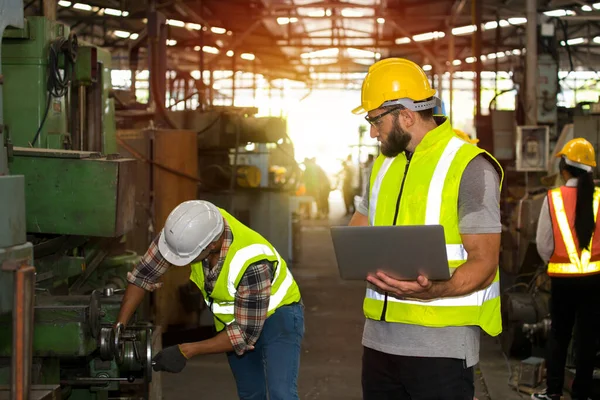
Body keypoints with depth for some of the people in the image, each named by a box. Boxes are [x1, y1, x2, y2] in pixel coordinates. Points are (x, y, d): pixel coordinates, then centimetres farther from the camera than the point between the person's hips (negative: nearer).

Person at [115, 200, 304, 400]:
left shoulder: (252, 263, -38)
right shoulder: (192, 227, -24)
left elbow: (245, 333, -30)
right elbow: (143, 273, -12)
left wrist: (185, 351, -29)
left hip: (277, 316, -6)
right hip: (235, 321, 6)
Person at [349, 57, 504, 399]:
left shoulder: (470, 167, -9)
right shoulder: (385, 164, 15)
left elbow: (484, 263, -13)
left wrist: (431, 290, -31)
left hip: (440, 345, -7)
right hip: (379, 338, 7)